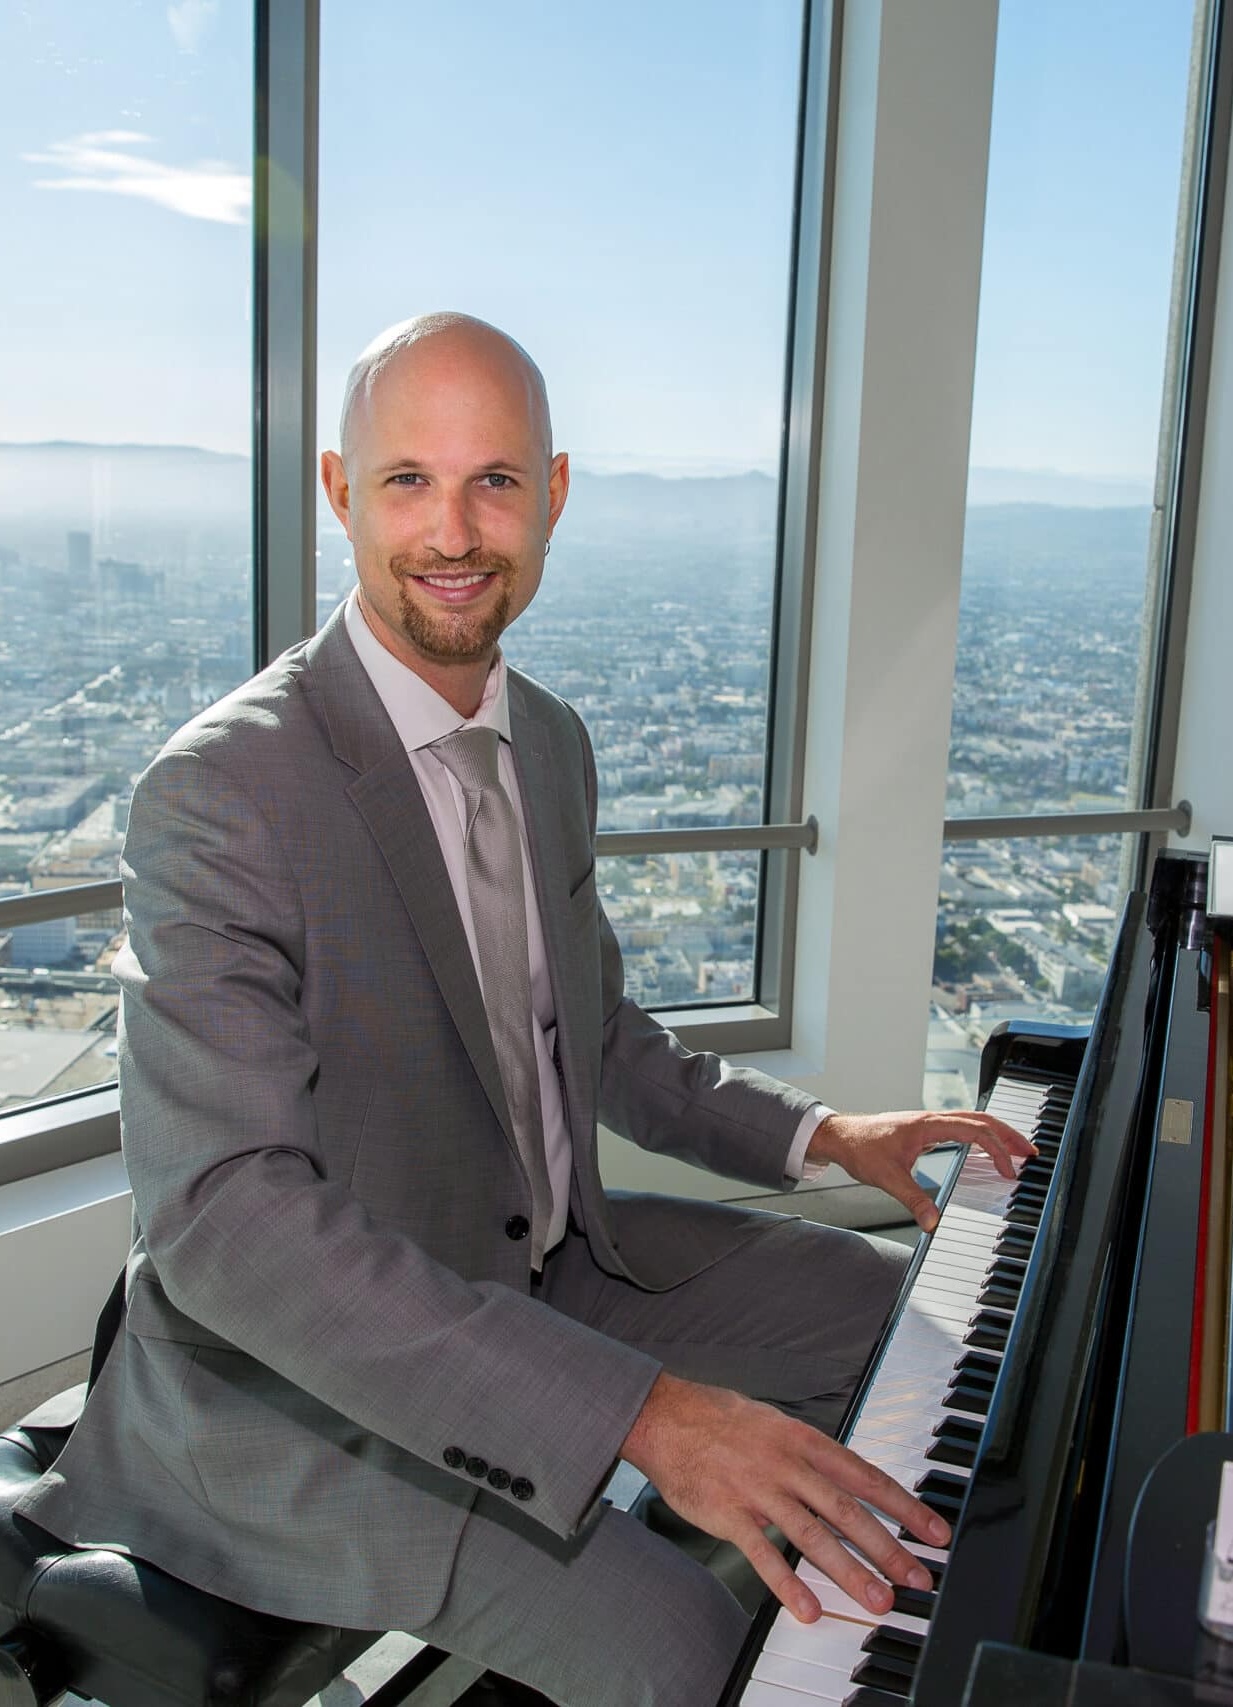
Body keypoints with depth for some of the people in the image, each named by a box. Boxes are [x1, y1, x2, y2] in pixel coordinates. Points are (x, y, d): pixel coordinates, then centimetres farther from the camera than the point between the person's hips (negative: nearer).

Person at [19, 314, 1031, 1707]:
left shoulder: (552, 743, 3)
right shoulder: (219, 793, -24)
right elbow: (223, 1213, -33)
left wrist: (814, 1136, 2)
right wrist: (640, 1410, -39)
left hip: (542, 1259, 8)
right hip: (300, 1378, -7)